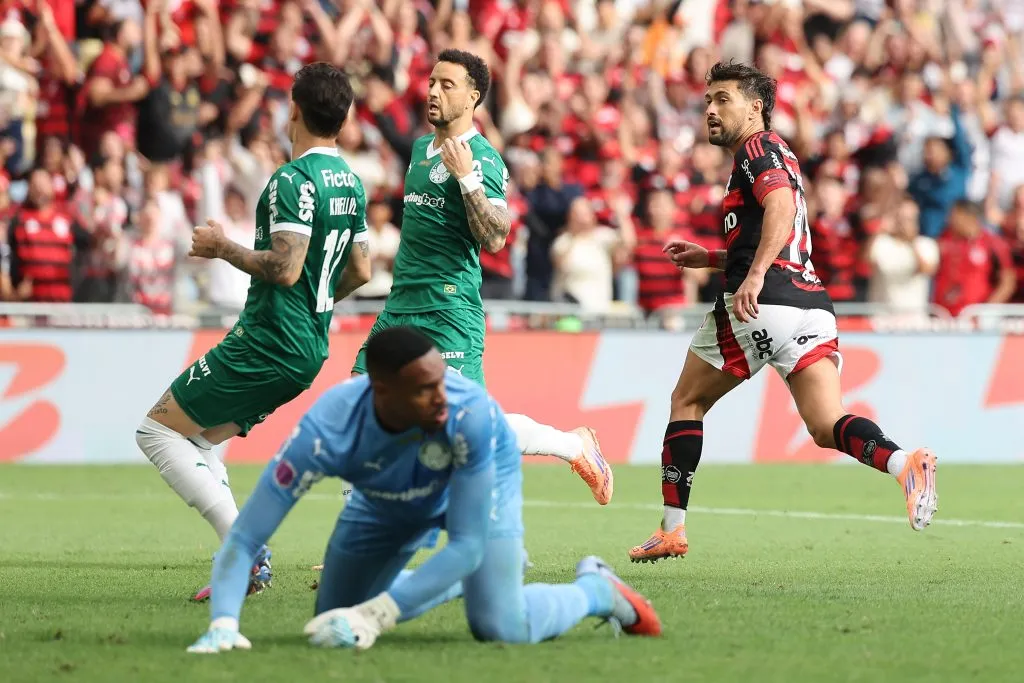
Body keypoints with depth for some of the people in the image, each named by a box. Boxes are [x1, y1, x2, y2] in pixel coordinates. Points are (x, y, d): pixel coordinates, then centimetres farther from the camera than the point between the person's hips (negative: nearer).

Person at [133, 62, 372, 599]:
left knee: (157, 430, -2)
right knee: (196, 442, 19)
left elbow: (284, 268, -25)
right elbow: (360, 271, 19)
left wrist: (222, 248, -11)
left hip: (267, 345, -9)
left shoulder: (295, 179, -17)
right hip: (309, 348, 9)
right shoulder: (351, 182, 12)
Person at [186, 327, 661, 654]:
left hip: (479, 477, -3)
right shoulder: (328, 430, -42)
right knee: (334, 620, 11)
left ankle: (596, 590, 14)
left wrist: (376, 615, -50)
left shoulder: (470, 412, -43)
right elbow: (245, 539, -39)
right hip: (387, 501, 3)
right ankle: (458, 579, 36)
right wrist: (223, 625, -57)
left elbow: (467, 543, -40)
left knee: (501, 628, -19)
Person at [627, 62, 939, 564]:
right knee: (828, 428, -6)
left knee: (687, 402, 10)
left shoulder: (757, 147, 0)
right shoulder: (775, 155, 29)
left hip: (761, 303, -8)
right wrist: (710, 258, 32)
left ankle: (672, 529, 10)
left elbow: (781, 205, -20)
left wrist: (754, 274, -31)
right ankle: (901, 462, -35)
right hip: (810, 301, 8)